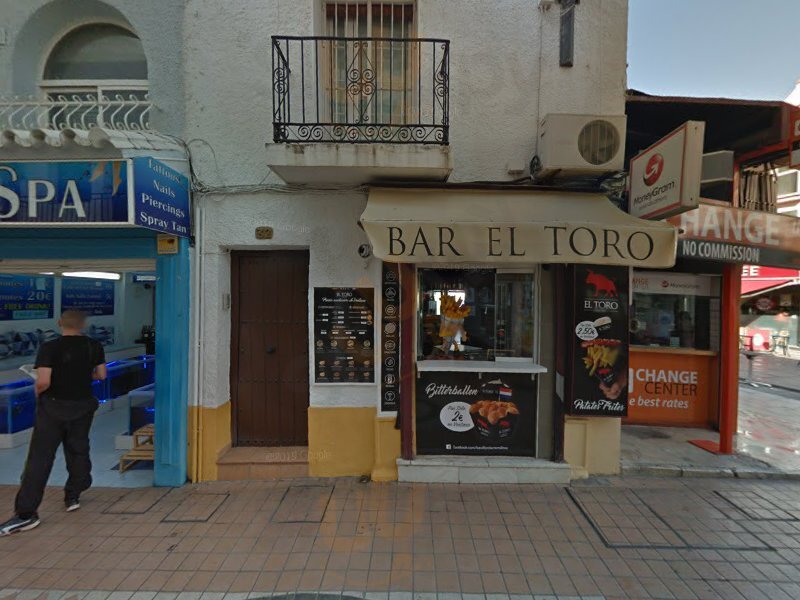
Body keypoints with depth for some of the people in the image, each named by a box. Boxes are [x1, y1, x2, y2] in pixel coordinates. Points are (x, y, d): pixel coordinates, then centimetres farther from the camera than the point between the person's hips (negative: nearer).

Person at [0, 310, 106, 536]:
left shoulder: (49, 347, -14)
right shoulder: (94, 346, -4)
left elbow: (43, 382, -21)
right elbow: (101, 375, 4)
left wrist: (38, 393, -1)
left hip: (53, 407, -3)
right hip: (82, 406, 3)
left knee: (40, 458, 3)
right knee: (78, 452, 18)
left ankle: (26, 513, 6)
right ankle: (72, 497, 30)